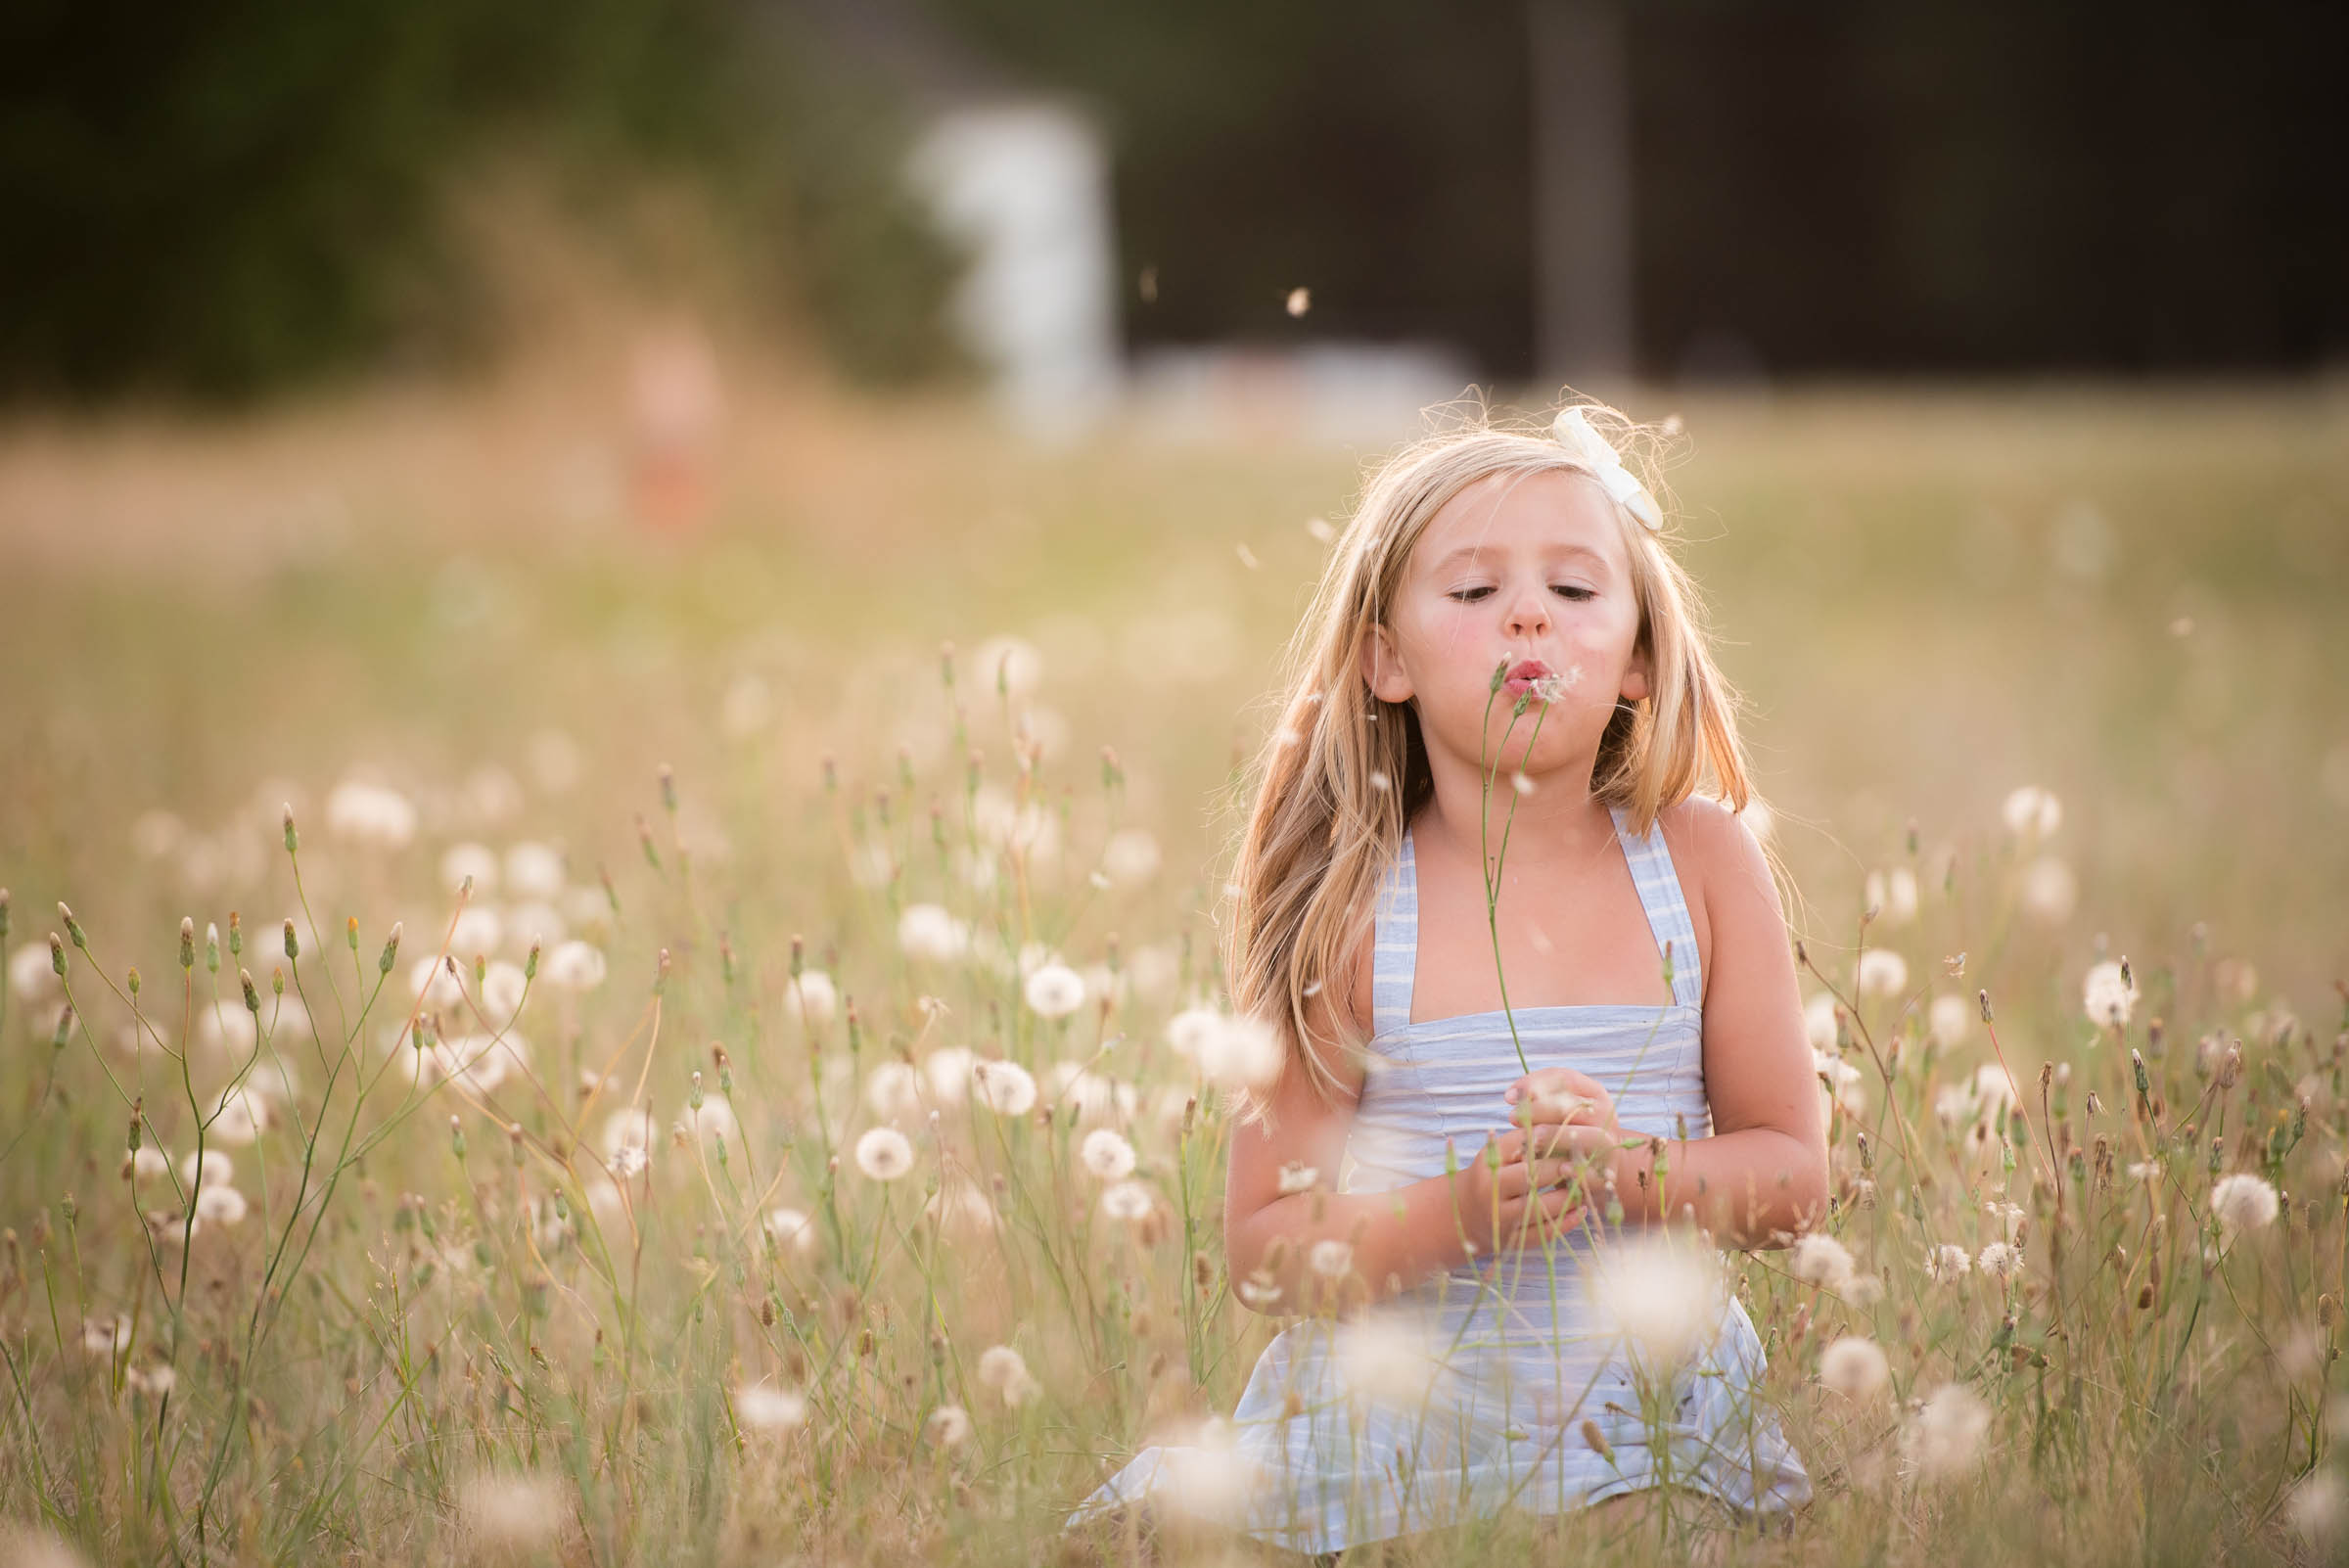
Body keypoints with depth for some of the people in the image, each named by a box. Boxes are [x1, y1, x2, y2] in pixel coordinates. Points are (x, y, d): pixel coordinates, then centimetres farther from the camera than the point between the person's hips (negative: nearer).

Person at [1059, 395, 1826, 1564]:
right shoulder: (1350, 912, -4)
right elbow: (1261, 1249, -4)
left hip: (1649, 1411, 0)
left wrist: (1629, 1171, -16)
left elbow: (1792, 1176, 4)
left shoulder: (1701, 864, 2)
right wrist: (1460, 1212, -21)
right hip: (1391, 1428, 0)